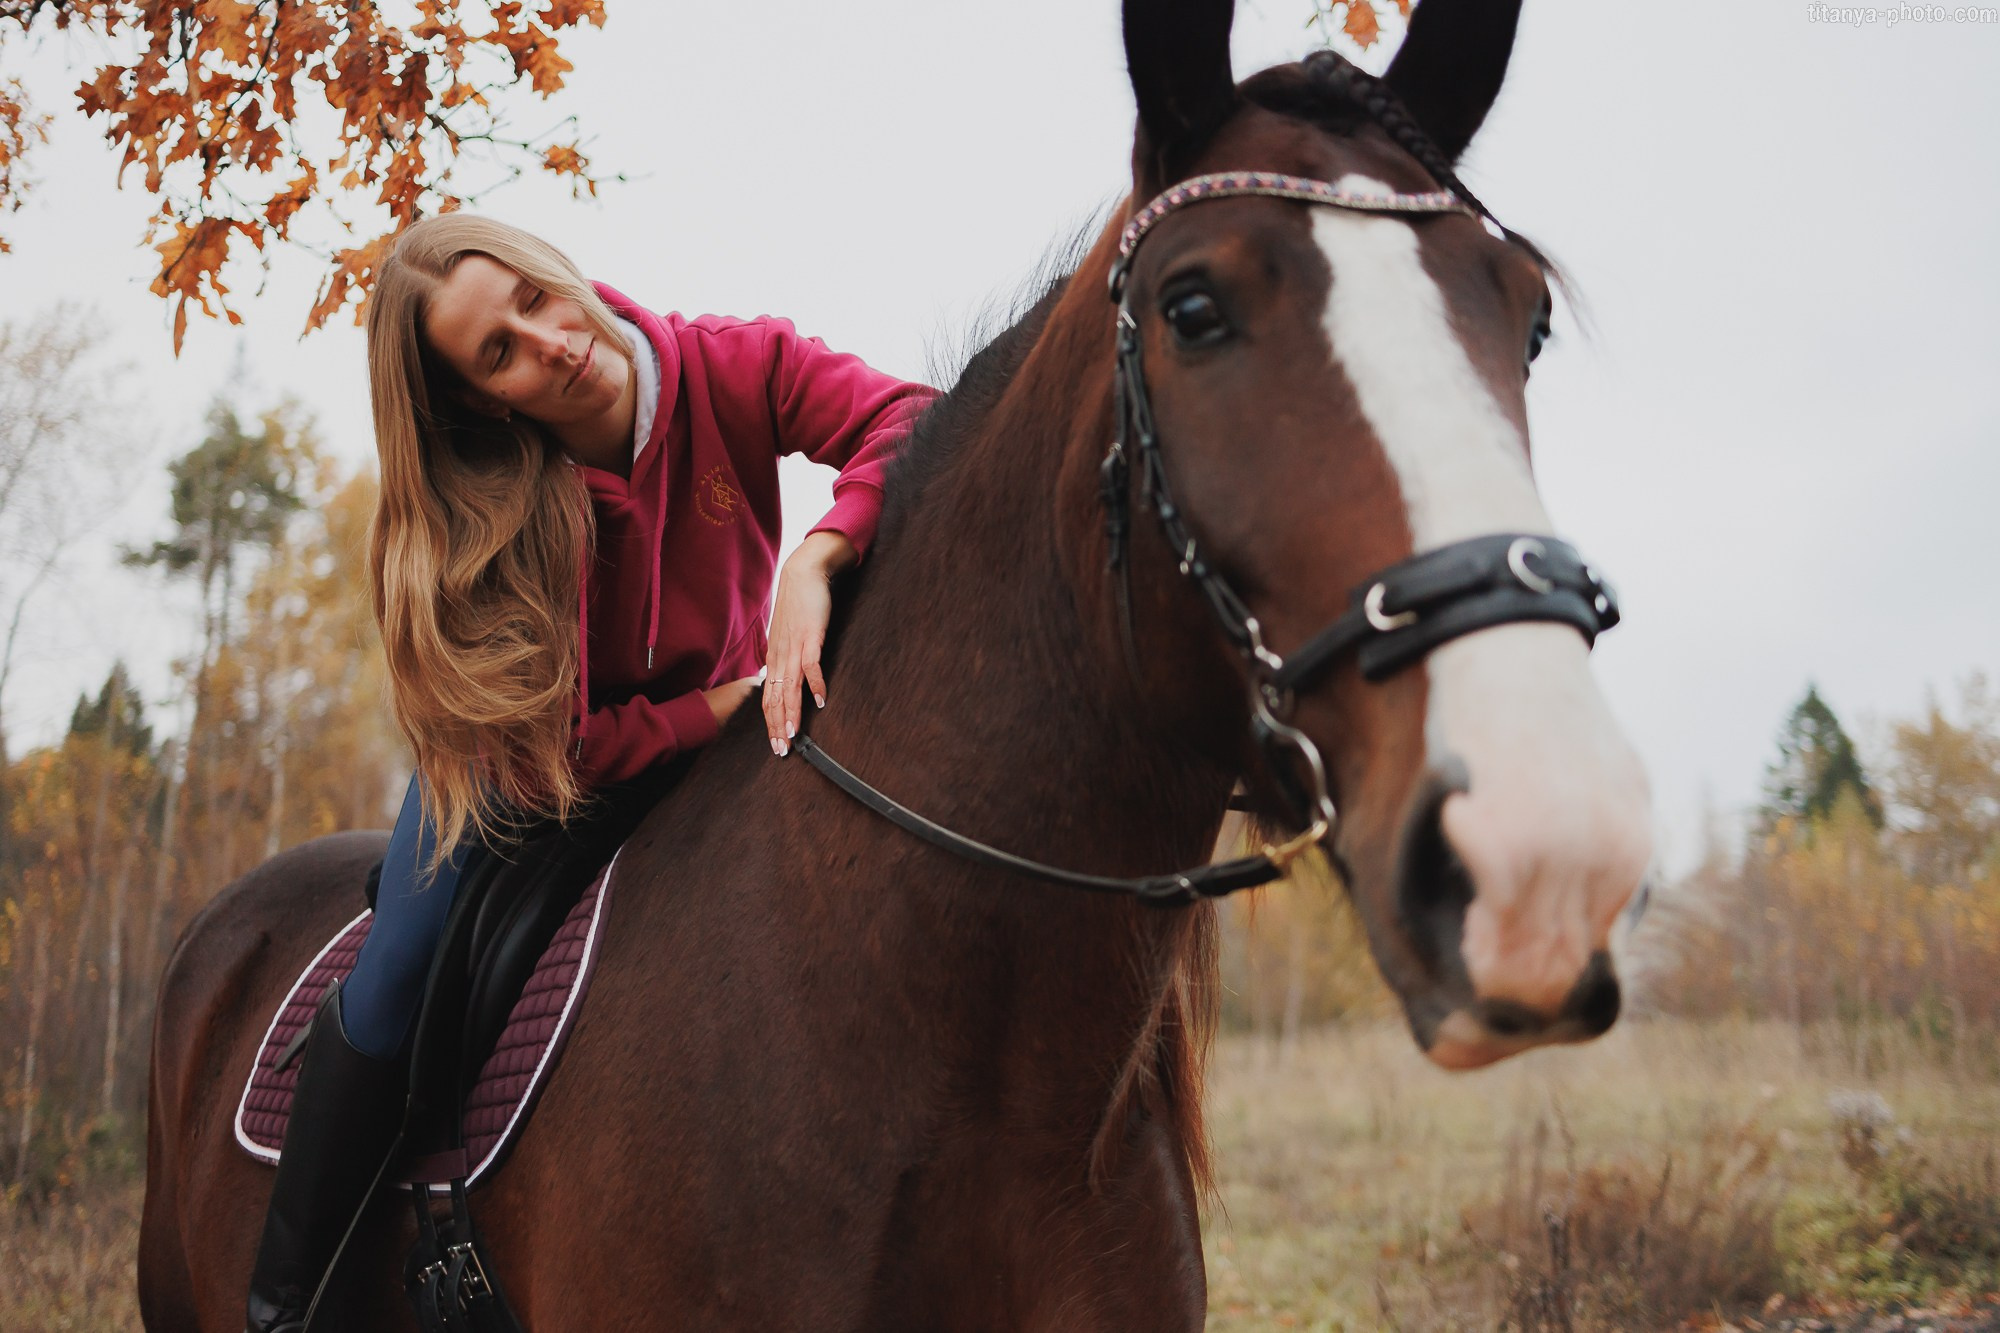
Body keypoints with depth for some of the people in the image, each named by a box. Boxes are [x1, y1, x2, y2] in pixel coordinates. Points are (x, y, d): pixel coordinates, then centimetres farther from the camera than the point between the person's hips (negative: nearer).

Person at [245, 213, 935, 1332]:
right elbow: (564, 749, -28)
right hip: (529, 769, -2)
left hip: (730, 720, 2)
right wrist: (731, 705, -36)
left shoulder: (736, 368, -24)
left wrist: (812, 562, -51)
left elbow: (911, 424, -37)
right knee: (392, 989, -18)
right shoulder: (472, 526, -28)